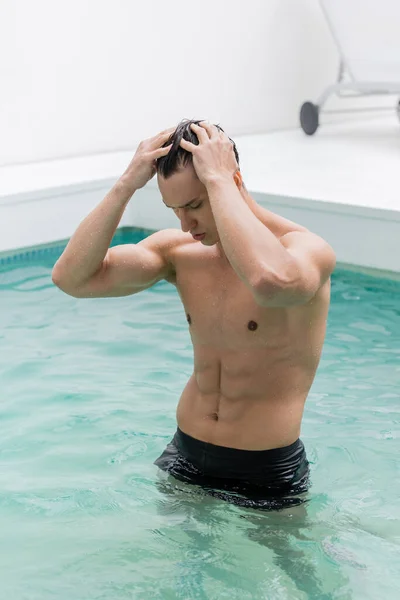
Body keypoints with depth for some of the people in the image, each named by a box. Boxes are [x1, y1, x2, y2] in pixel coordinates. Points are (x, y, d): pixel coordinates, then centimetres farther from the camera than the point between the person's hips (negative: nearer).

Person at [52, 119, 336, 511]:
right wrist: (127, 184, -20)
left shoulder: (306, 249, -20)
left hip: (266, 477, -5)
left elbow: (271, 281, -47)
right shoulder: (179, 250, -3)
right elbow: (72, 278, -12)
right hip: (184, 458, 5)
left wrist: (218, 179, -36)